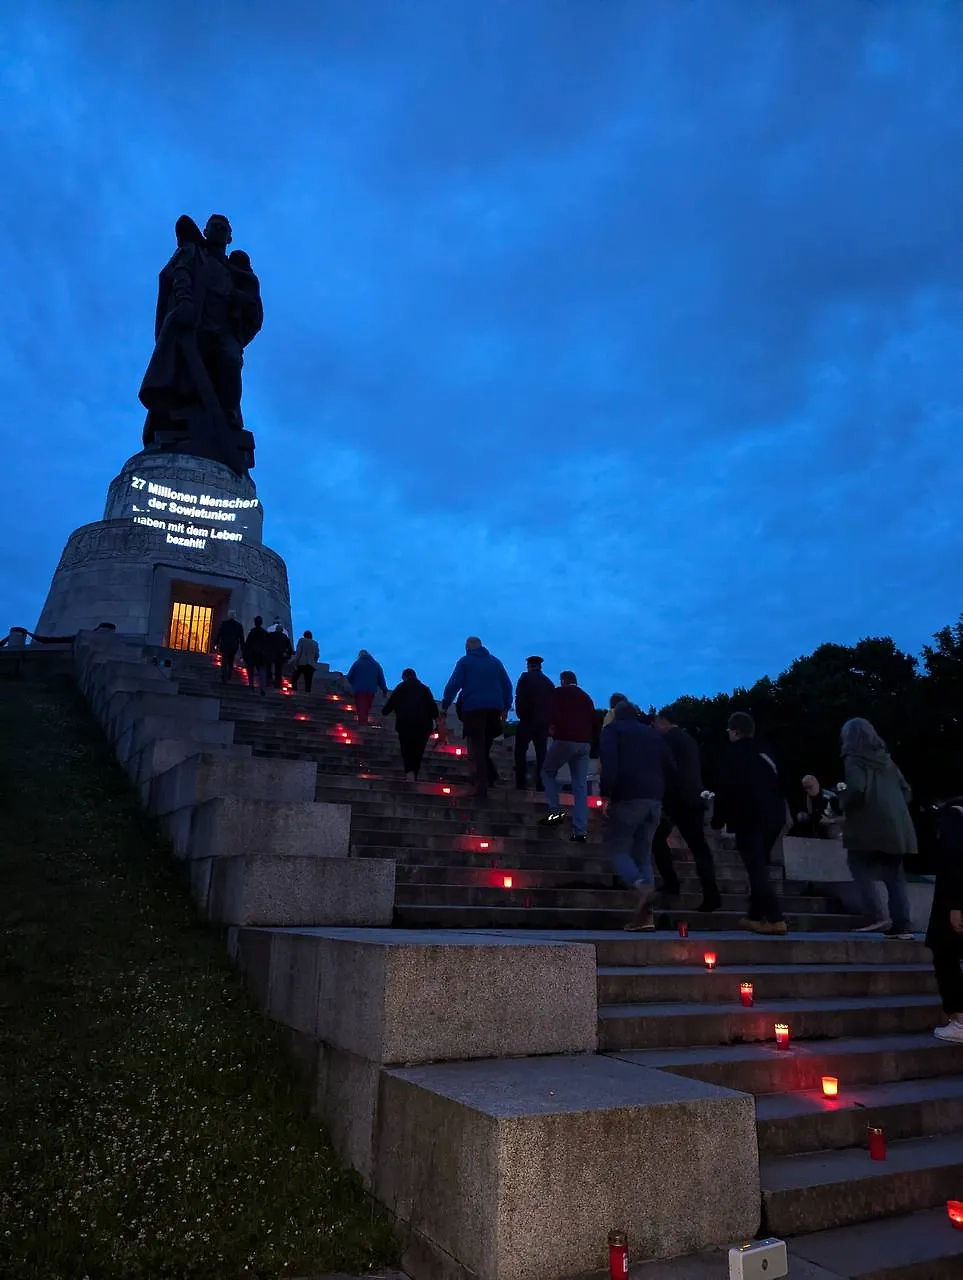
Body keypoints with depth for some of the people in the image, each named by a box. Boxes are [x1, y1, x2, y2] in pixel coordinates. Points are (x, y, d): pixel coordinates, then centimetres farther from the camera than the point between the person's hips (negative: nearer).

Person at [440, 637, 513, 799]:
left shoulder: (464, 662, 5)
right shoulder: (495, 661, 17)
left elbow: (453, 685, -4)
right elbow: (507, 685, 15)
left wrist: (445, 706, 0)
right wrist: (506, 707, 17)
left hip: (473, 708, -4)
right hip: (494, 709, 4)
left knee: (477, 748, -4)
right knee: (485, 746, 17)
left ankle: (482, 787, -10)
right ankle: (490, 777, 6)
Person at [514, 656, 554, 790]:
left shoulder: (525, 677, -1)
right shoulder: (548, 682, 13)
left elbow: (519, 698, -9)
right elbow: (552, 703, 10)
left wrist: (521, 716, 3)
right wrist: (547, 719, 15)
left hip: (528, 721, -4)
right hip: (544, 722, 5)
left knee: (520, 752, -1)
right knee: (541, 753, 7)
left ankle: (521, 784, -10)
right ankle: (541, 784, 0)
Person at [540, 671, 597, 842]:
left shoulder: (559, 692, 4)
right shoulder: (586, 697, 20)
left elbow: (554, 714, -11)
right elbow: (594, 722, 17)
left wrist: (552, 727, 6)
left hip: (565, 739, -5)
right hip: (584, 743, 5)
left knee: (548, 772, 17)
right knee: (581, 786, 5)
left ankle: (555, 810, 1)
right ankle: (581, 831, -1)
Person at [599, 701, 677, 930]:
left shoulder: (612, 730, 6)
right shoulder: (653, 733, 21)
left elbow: (609, 765, -11)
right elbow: (671, 769, 15)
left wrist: (605, 796, -9)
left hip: (627, 798, -5)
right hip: (653, 800, 5)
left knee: (617, 848, 2)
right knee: (643, 853, 10)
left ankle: (641, 886, -27)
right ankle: (645, 913, -1)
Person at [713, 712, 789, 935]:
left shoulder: (732, 755, -4)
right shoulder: (766, 754, 16)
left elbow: (724, 790, -10)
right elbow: (778, 787, 19)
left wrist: (718, 820, -2)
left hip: (749, 819, -7)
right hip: (773, 818, 7)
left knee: (757, 869, -8)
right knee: (760, 867, 16)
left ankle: (775, 919, -17)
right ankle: (755, 916, 19)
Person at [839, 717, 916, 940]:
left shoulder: (854, 759, -4)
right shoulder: (885, 758, 16)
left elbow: (856, 789, -19)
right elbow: (905, 789, 17)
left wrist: (844, 806, -2)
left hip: (869, 824, -7)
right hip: (896, 825, 7)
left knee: (859, 866, 4)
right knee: (894, 876, 9)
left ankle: (875, 917, -7)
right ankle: (901, 926, 5)